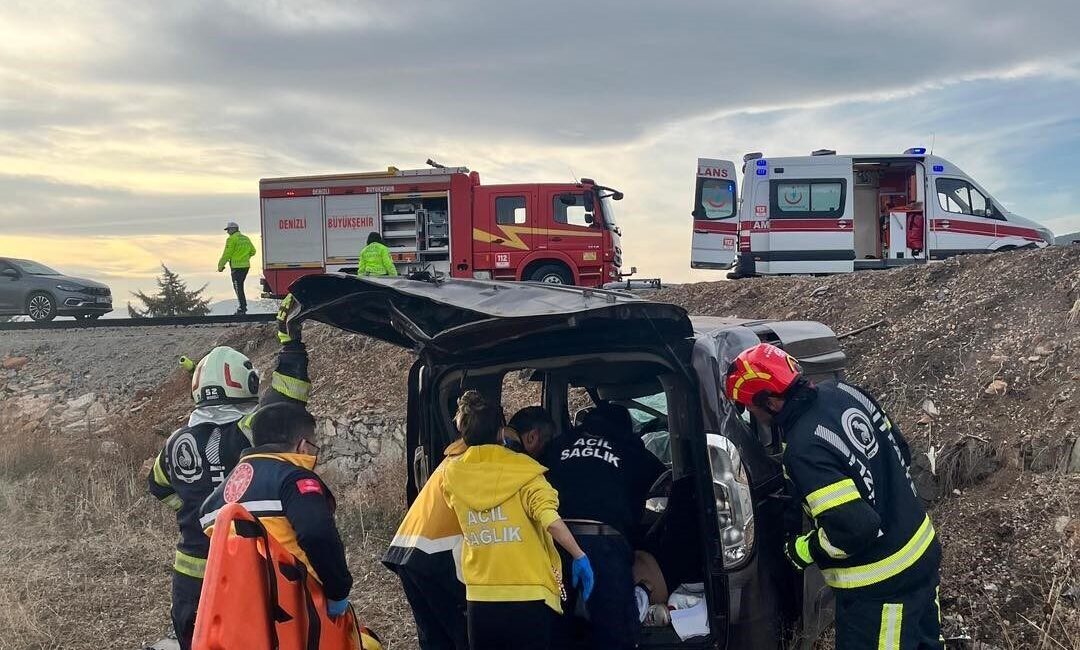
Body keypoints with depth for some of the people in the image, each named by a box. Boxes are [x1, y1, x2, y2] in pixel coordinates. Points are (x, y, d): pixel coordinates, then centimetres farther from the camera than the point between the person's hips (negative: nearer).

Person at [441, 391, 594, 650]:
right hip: (529, 596, -3)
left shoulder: (451, 475, 2)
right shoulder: (521, 468, -9)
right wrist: (579, 557, -10)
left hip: (480, 599, 3)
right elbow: (550, 520, -20)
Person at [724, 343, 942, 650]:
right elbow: (899, 450, 8)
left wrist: (803, 551, -13)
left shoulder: (804, 449, -30)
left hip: (882, 585, -8)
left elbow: (853, 529, -30)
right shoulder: (842, 391, -5)